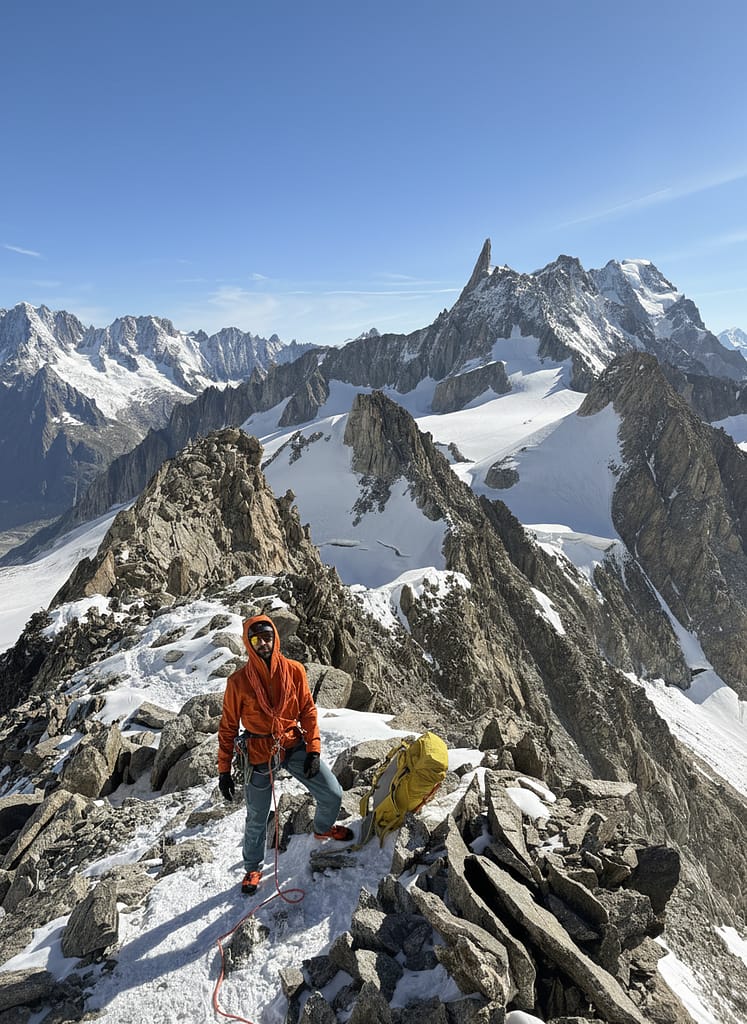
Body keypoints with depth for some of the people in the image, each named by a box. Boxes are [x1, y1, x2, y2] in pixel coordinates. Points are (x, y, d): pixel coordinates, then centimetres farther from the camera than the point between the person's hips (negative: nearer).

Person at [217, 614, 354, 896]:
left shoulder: (294, 670, -9)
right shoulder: (238, 681, -13)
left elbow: (308, 711, -1)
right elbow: (228, 727, -5)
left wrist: (313, 750, -7)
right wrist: (224, 771, -3)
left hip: (294, 746, 2)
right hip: (259, 755, -2)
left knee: (333, 796, 2)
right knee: (257, 818, 12)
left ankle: (323, 829, 36)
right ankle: (253, 868, 42)